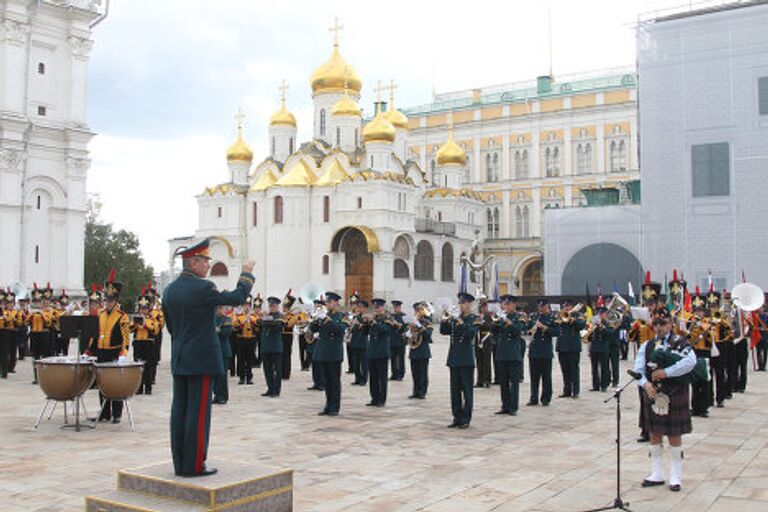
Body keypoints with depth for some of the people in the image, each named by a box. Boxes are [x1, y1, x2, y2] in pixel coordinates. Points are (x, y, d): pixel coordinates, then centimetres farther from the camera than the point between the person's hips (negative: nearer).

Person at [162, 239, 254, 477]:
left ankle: (180, 463, 16)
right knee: (199, 412, -2)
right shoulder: (203, 288, -15)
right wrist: (246, 273, 7)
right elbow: (237, 297, -7)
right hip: (202, 359, -8)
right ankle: (194, 465, 1)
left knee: (180, 410, 9)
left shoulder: (169, 291, 8)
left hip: (178, 360, 8)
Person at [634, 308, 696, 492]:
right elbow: (638, 369, -1)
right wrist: (645, 383, -20)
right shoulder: (647, 346, 7)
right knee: (655, 436, 11)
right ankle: (657, 475, 22)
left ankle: (675, 477, 16)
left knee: (674, 437, 5)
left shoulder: (681, 344, -4)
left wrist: (666, 372, -27)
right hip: (653, 396, 4)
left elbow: (690, 362, -24)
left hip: (675, 397, -4)